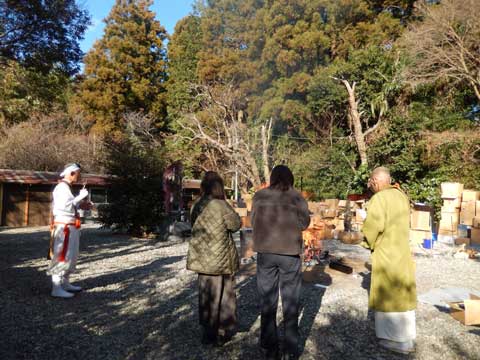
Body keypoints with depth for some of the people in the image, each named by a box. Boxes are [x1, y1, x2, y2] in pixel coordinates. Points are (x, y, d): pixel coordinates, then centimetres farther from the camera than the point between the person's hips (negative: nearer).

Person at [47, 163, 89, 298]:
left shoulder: (66, 188, 17)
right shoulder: (62, 187, -14)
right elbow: (63, 207, -24)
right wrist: (80, 196, -19)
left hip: (69, 227, 10)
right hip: (64, 228, -10)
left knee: (70, 256, 15)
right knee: (61, 256, -7)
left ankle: (65, 283, 25)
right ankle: (56, 288, -1)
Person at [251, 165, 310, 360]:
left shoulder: (259, 196, -2)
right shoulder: (296, 196, -6)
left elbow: (253, 222, 5)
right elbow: (304, 223, -1)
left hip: (265, 252, 1)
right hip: (290, 253, -1)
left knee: (268, 302, 12)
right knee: (290, 302, 13)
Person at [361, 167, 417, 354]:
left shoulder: (379, 198, -18)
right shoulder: (401, 195, 6)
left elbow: (373, 225, -25)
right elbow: (405, 223, 15)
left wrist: (368, 243, -7)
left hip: (386, 253, -8)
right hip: (402, 250, 8)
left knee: (388, 294, 5)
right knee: (402, 292, 17)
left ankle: (400, 341, 15)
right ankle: (407, 333, 30)